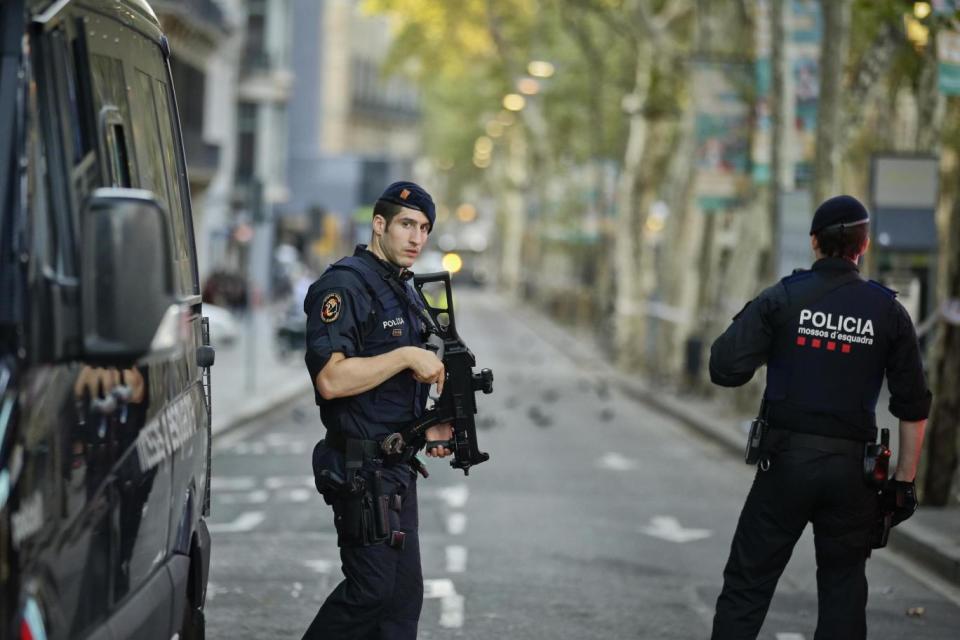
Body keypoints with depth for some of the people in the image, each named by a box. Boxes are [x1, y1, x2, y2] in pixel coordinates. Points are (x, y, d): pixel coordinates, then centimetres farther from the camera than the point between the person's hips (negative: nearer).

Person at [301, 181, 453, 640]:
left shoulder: (405, 292, 16)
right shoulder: (344, 285, -14)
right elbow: (331, 379, -25)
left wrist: (428, 425, 9)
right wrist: (406, 356, -22)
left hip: (398, 468, 9)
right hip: (361, 469, -9)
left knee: (404, 594, 9)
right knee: (372, 589, -9)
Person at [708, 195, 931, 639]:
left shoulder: (782, 298, -3)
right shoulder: (888, 311, 1)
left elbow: (725, 369, -10)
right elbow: (913, 407, 1)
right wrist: (904, 481, 8)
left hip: (786, 458, -1)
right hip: (851, 468, 1)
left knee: (748, 584, 4)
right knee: (843, 591, 11)